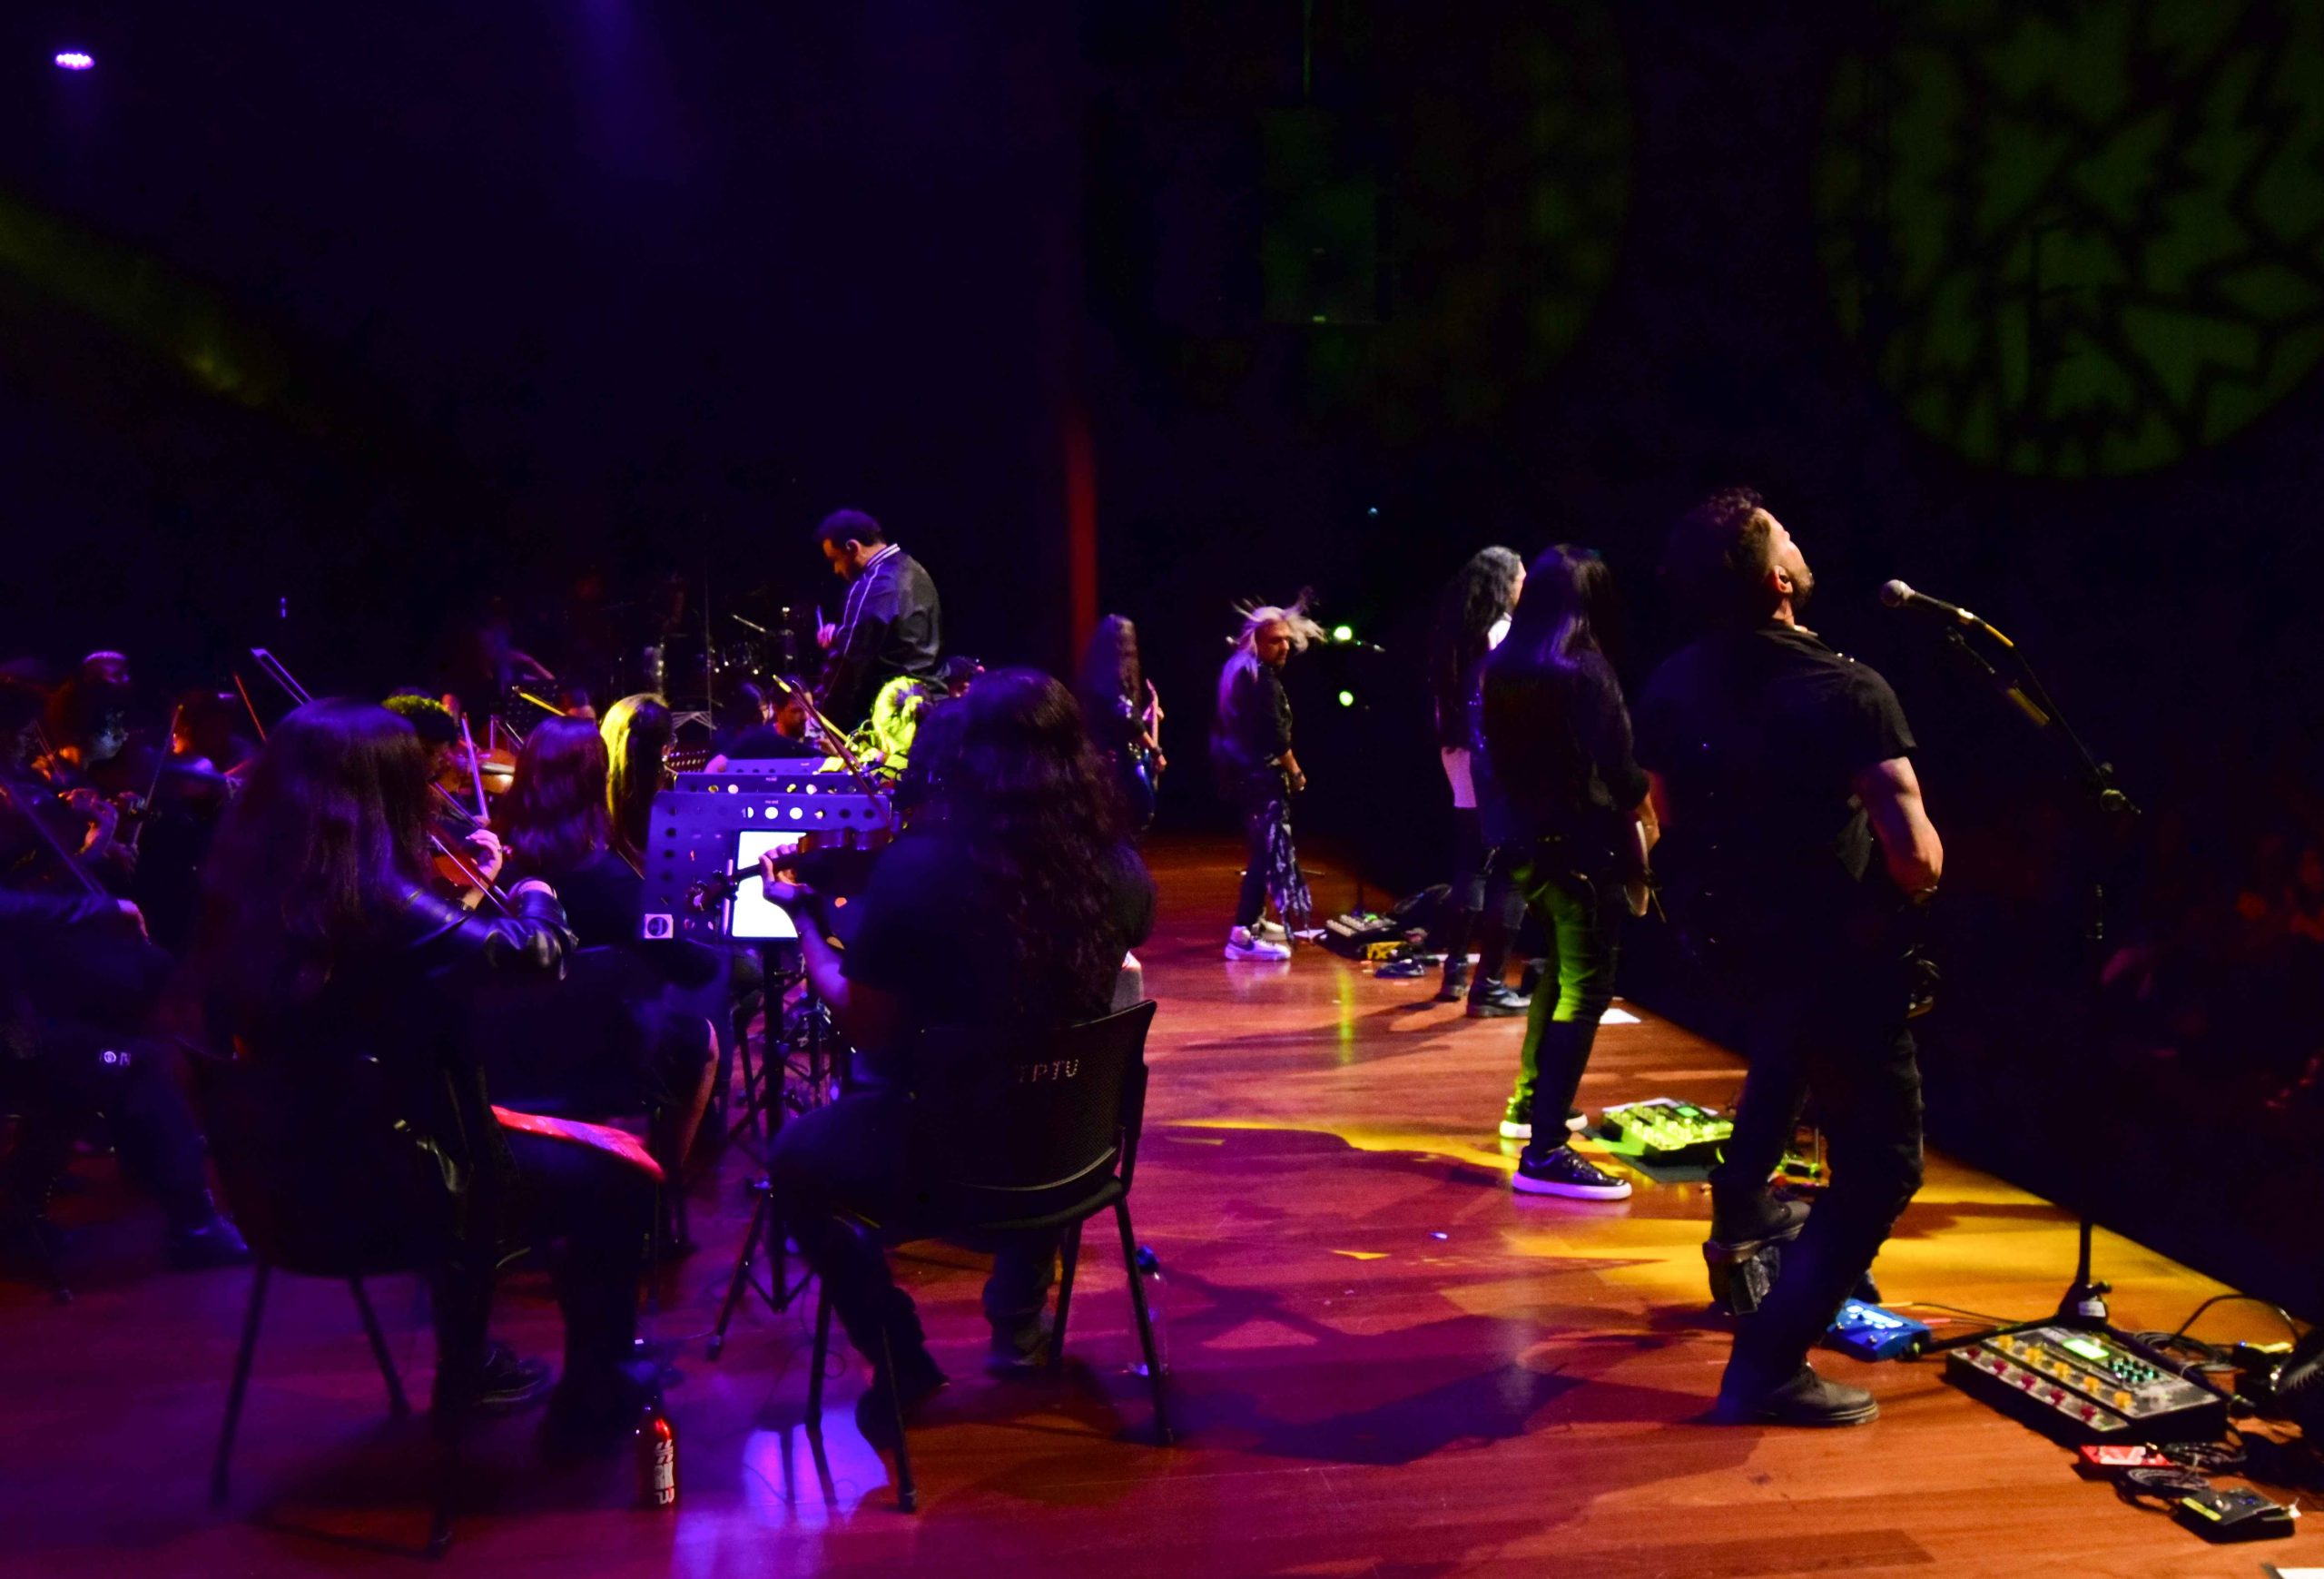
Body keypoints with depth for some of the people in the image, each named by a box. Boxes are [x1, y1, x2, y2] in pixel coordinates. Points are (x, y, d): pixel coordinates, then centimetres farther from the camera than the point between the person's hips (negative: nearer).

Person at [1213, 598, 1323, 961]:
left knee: (1261, 846, 21)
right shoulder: (1263, 679, -18)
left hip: (1242, 770, 11)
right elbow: (1275, 734, -21)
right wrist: (1295, 774, -9)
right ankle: (1243, 935, -16)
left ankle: (1254, 920, 33)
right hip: (1259, 774, -11)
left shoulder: (1240, 670, 13)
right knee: (1269, 849, -11)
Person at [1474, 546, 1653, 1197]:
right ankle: (1544, 1152, -12)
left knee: (1556, 971, 25)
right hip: (1581, 844, -8)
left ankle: (1529, 1102, 35)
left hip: (1522, 843, 8)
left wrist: (1503, 830, 17)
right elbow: (1616, 764, -15)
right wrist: (1637, 809, 2)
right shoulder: (1584, 667, -12)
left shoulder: (1499, 667, 9)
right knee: (1585, 987, -7)